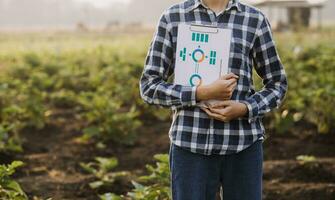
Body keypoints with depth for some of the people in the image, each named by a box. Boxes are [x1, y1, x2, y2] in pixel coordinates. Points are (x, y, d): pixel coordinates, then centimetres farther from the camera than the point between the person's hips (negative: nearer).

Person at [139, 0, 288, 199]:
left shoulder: (255, 20, 4)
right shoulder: (172, 18, 2)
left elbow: (278, 84, 11)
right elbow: (149, 86, 1)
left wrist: (244, 109, -10)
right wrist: (202, 93, -15)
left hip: (244, 145, 1)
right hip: (190, 145, -1)